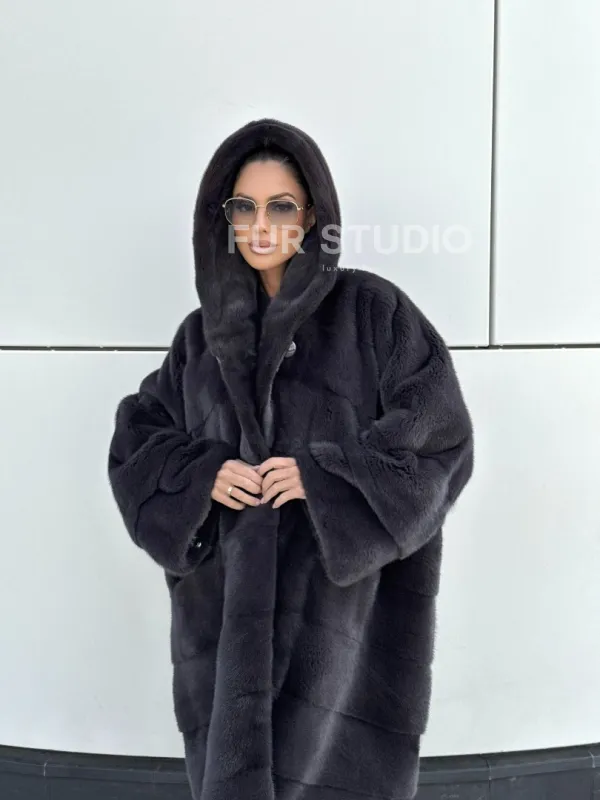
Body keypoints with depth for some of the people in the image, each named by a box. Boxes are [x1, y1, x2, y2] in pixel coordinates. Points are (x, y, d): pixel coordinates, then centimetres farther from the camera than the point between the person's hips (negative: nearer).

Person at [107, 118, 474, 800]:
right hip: (227, 609, 4)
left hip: (338, 604, -3)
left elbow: (441, 437, -5)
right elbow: (137, 439, 12)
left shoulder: (372, 311, -1)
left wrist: (321, 477, -15)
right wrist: (201, 475, -8)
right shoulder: (205, 332, 11)